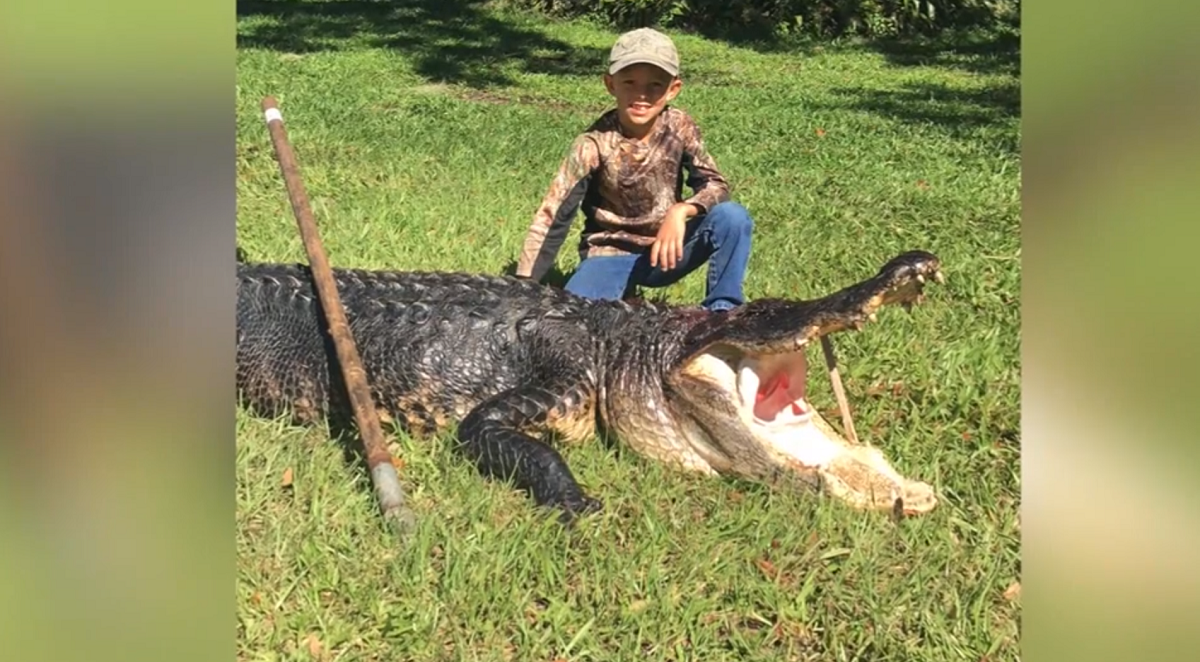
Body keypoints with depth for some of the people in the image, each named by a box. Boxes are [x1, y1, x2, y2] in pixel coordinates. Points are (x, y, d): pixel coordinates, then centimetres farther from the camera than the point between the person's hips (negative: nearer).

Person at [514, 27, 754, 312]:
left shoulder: (679, 127, -11)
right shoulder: (595, 144, -20)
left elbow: (715, 184, -9)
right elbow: (552, 218, -20)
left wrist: (680, 211, -31)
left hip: (666, 249, 3)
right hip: (610, 253, -3)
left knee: (732, 217, -22)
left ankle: (722, 310, -8)